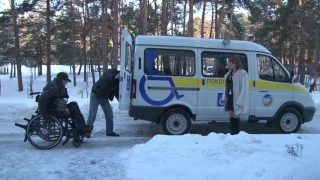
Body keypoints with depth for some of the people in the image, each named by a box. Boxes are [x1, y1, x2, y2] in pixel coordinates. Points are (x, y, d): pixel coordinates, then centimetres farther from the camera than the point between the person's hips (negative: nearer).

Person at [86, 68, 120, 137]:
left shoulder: (117, 81, 2)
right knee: (92, 115, -7)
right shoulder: (109, 72, -20)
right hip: (96, 95, -7)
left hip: (104, 97, 7)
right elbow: (108, 76, -44)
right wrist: (114, 77, -64)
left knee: (109, 114, 5)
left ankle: (109, 131, 16)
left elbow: (117, 92, 4)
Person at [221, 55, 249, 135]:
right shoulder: (229, 73, 13)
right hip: (229, 99, 7)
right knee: (231, 119, 13)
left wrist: (239, 102, -22)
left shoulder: (242, 73, -12)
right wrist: (224, 97, 11)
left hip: (236, 100, -7)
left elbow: (244, 89, -17)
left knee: (235, 119, -1)